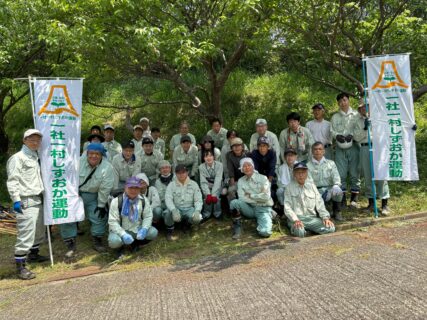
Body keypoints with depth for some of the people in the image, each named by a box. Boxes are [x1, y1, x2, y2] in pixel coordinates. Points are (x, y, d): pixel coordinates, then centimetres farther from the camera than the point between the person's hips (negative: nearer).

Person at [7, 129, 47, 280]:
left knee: (39, 230, 20)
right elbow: (12, 180, -15)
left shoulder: (35, 157, 17)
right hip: (26, 202, -9)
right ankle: (20, 266, -2)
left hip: (38, 199, 9)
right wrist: (16, 200, -21)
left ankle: (33, 254, 38)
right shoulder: (18, 157, -9)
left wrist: (44, 194, 21)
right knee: (26, 233, -10)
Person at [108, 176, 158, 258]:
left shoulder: (143, 200, -4)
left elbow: (148, 216, -2)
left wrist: (144, 229, -23)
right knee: (114, 241, -35)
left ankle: (135, 243, 10)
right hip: (121, 231, -3)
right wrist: (123, 234, -31)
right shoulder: (116, 201, -14)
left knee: (153, 233, -20)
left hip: (137, 230, 3)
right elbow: (112, 222, -17)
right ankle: (120, 247, 6)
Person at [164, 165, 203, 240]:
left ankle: (187, 223, 10)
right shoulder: (171, 185, 0)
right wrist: (174, 210, -32)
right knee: (169, 214, -34)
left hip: (189, 209, 1)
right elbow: (168, 199, -13)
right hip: (177, 209, -1)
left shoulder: (193, 184, 3)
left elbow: (198, 200, -1)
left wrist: (197, 211, -22)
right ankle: (170, 231, -1)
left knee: (197, 218, -29)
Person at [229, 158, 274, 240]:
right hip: (249, 208, 3)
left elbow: (266, 197, -15)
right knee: (234, 202, -28)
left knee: (265, 233, -27)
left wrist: (251, 195, -8)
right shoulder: (241, 181, 4)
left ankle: (260, 221, 10)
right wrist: (259, 199, -14)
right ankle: (237, 229, -11)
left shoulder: (262, 178, -5)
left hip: (263, 209, -2)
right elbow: (241, 198, -9)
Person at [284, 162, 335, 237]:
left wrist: (325, 217, -4)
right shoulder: (290, 187, 3)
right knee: (299, 232, -36)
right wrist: (296, 220, -20)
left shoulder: (311, 185, 14)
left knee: (330, 228, -21)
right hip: (296, 218, -4)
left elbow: (319, 203, 11)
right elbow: (287, 208, -4)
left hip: (312, 218, 4)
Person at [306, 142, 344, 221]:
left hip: (329, 189, 1)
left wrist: (336, 185, -24)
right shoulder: (308, 165, 7)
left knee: (338, 191, -32)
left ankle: (336, 212, -3)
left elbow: (336, 176, 0)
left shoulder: (331, 163, 14)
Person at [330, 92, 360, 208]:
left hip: (353, 146, -2)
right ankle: (342, 198, 6)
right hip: (340, 147, 2)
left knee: (355, 173, -1)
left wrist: (352, 135, -15)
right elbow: (332, 130, 9)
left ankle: (354, 198, 6)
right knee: (341, 173, -1)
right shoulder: (335, 117, 16)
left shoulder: (356, 114, 7)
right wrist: (337, 135, -11)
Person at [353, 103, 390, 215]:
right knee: (368, 176, 7)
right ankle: (371, 202, 18)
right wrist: (364, 128, -10)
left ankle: (384, 204, -1)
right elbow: (357, 137, 1)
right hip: (364, 148, 2)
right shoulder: (358, 122, 13)